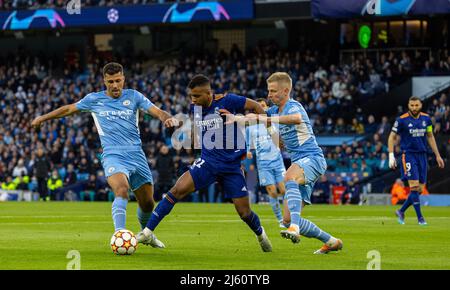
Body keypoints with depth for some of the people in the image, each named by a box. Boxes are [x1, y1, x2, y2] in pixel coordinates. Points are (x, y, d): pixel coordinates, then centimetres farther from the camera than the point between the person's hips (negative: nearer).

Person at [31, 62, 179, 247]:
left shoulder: (133, 96, 8)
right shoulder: (94, 99, 7)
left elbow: (157, 112, -1)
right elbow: (68, 109, 20)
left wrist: (169, 119, -24)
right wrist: (42, 118, 26)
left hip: (137, 156, 3)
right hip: (113, 156, -3)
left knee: (147, 204, 8)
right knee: (122, 190, -32)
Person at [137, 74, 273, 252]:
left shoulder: (227, 101, -14)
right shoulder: (195, 108, 2)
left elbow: (258, 108, -6)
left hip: (232, 166, -3)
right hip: (208, 162, 3)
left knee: (244, 212, 2)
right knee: (178, 189, -20)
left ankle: (261, 235, 37)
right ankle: (148, 232, -18)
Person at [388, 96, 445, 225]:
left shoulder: (426, 119, 6)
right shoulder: (402, 120, -7)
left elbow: (430, 137, 17)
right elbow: (392, 137, 0)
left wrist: (437, 155, 16)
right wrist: (391, 155, -10)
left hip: (422, 155, 5)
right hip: (408, 155, -5)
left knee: (420, 189, 3)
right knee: (414, 186, -14)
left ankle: (401, 212, 19)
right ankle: (420, 217, -8)